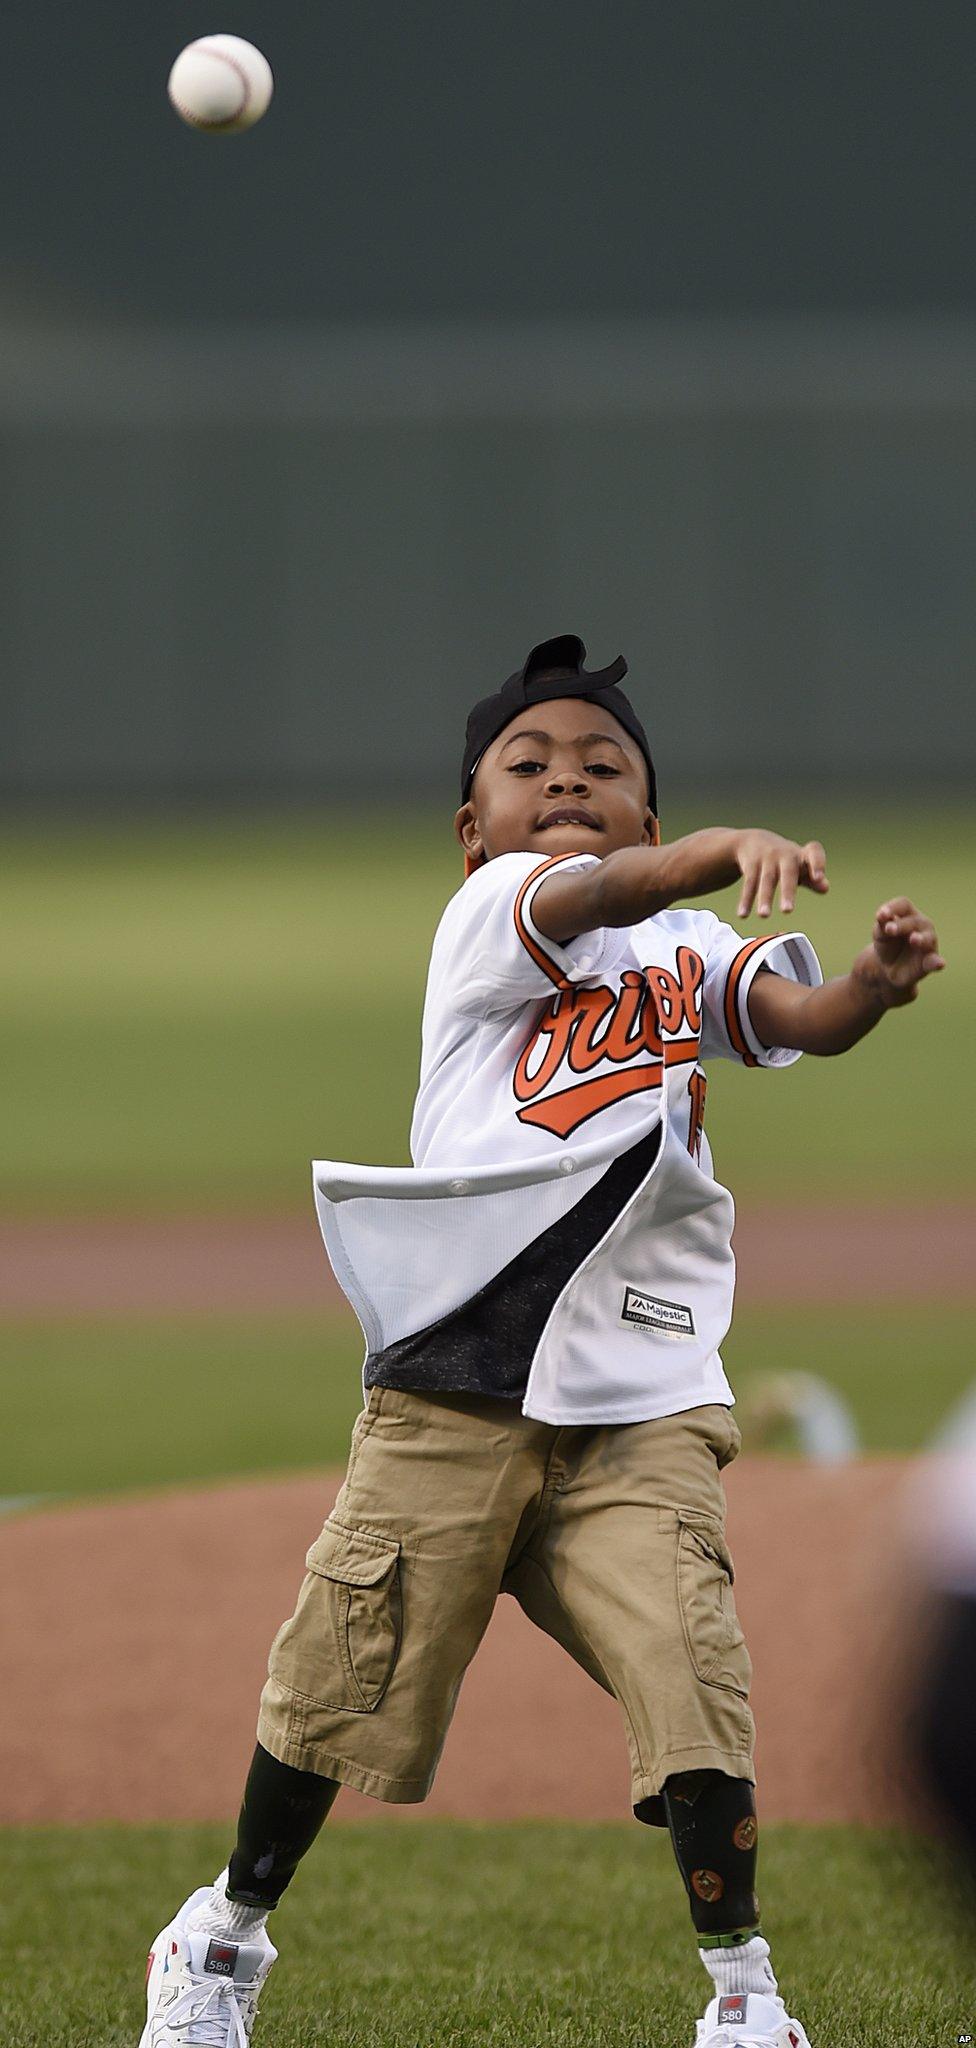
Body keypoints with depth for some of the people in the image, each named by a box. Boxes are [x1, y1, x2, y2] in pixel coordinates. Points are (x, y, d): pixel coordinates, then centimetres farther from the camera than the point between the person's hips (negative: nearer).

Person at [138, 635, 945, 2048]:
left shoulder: (693, 951, 10)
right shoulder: (487, 912, 0)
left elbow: (801, 1018, -9)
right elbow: (592, 899, -22)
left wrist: (876, 983, -33)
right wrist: (735, 851, -41)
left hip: (640, 1410, 2)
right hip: (450, 1393, -2)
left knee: (687, 1667, -11)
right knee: (345, 1666, 5)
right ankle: (229, 1930, 27)